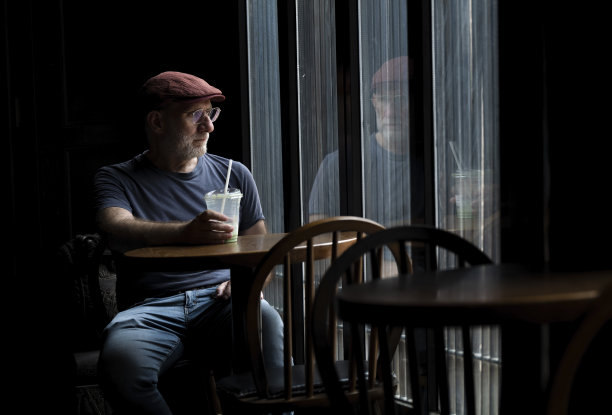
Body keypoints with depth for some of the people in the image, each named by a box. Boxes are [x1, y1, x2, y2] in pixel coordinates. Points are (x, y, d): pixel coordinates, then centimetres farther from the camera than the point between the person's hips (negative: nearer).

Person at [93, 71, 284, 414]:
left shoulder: (234, 174, 21)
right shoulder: (116, 179, 11)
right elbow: (116, 231, -12)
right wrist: (187, 233, -31)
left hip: (219, 300, 2)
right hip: (151, 308, -1)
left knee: (264, 322, -35)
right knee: (120, 360, -35)